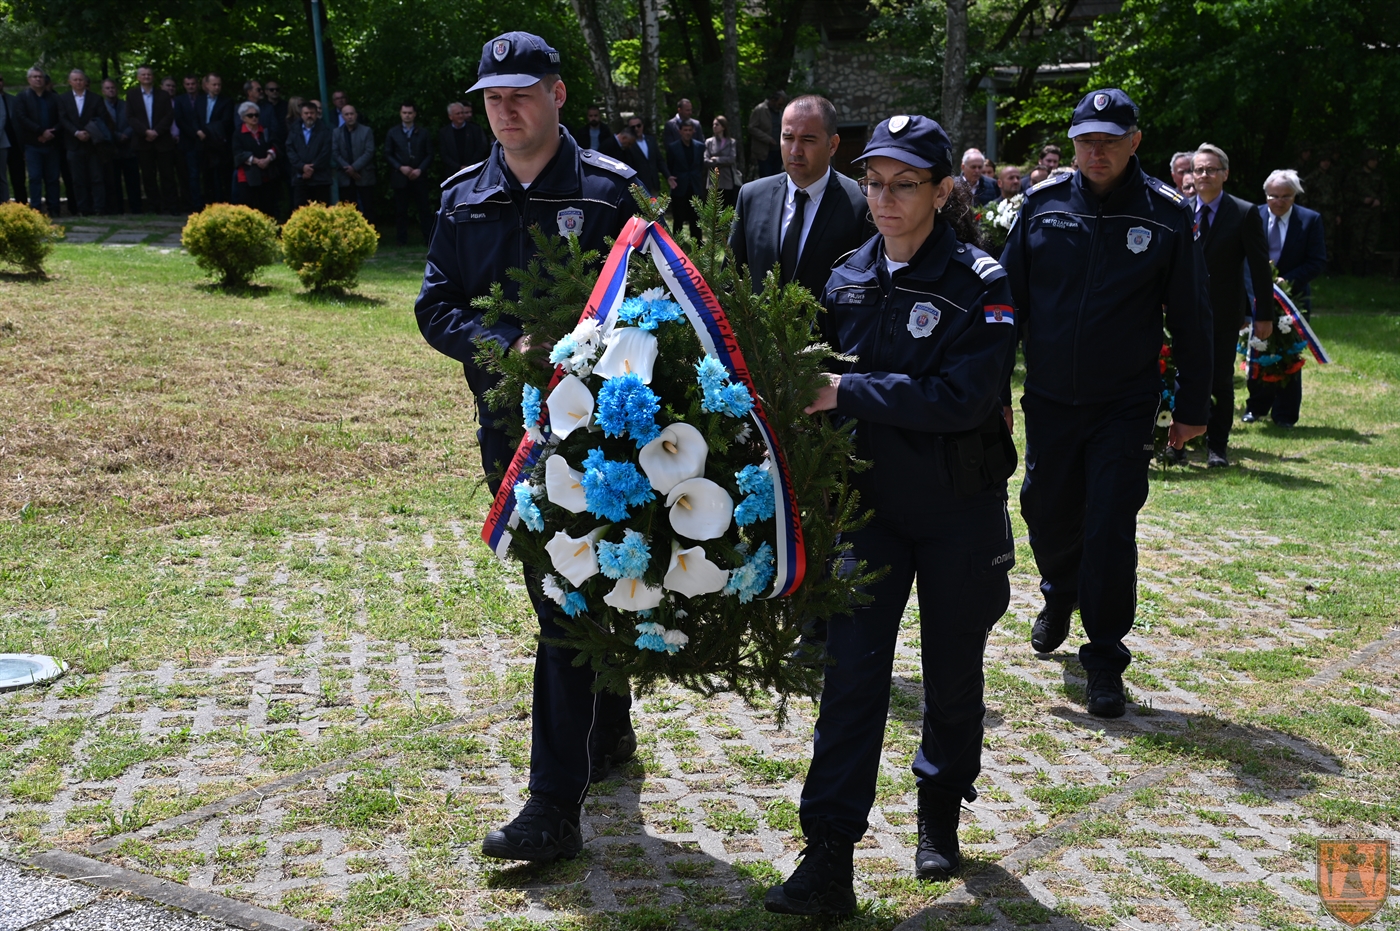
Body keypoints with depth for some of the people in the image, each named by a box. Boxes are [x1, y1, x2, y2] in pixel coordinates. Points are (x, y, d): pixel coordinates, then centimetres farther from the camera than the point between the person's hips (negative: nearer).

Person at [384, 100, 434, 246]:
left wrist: (420, 169, -10)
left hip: (418, 177, 0)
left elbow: (429, 154, 5)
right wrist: (400, 167, -10)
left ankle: (429, 238, 1)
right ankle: (402, 239, 8)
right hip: (400, 178, 0)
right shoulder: (393, 133, 8)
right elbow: (387, 154, 5)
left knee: (424, 209, -2)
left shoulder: (423, 133, 8)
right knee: (401, 210, 2)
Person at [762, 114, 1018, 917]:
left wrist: (848, 392, -27)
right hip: (871, 503, 3)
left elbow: (962, 398, -24)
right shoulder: (849, 280, 3)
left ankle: (940, 817, 37)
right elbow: (827, 379, 12)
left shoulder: (980, 285, -12)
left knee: (953, 672, 13)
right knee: (852, 674, -5)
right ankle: (828, 862, -2)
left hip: (960, 511, -2)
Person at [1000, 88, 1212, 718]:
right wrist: (994, 389, 3)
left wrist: (1192, 407, 1)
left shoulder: (1167, 216, -6)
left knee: (1110, 532, -4)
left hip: (1126, 407, -2)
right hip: (1049, 400, 2)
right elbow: (1009, 300, 4)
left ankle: (1105, 660, 10)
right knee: (1048, 514, 14)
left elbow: (1190, 320, -1)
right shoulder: (1043, 205, -1)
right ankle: (1059, 595, 46)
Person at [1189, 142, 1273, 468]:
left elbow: (1260, 267, -4)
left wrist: (1264, 315, -7)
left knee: (1220, 381, 4)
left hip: (1223, 314, -2)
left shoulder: (1245, 213, -4)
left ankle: (1217, 447, 13)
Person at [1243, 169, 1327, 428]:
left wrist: (1288, 280, -19)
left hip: (1293, 298, -1)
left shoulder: (1310, 220, -4)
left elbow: (1318, 262, -7)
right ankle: (1257, 407, 23)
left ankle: (1284, 414, 14)